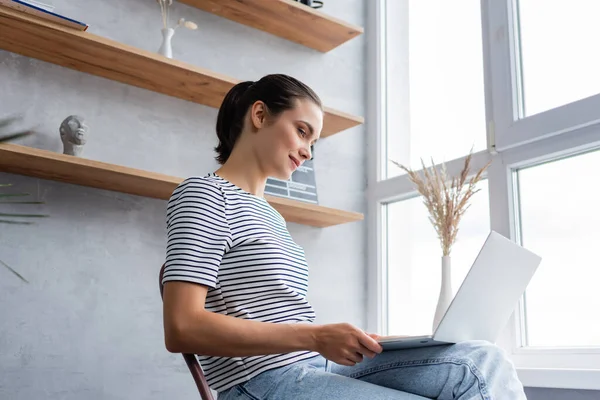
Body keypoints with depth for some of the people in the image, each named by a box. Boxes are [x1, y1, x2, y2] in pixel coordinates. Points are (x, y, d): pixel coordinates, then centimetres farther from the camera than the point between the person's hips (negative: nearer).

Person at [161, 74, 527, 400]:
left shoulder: (270, 215, 23)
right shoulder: (205, 194, -3)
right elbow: (182, 329, -16)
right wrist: (314, 337, -20)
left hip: (318, 365, 8)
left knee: (480, 361, -11)